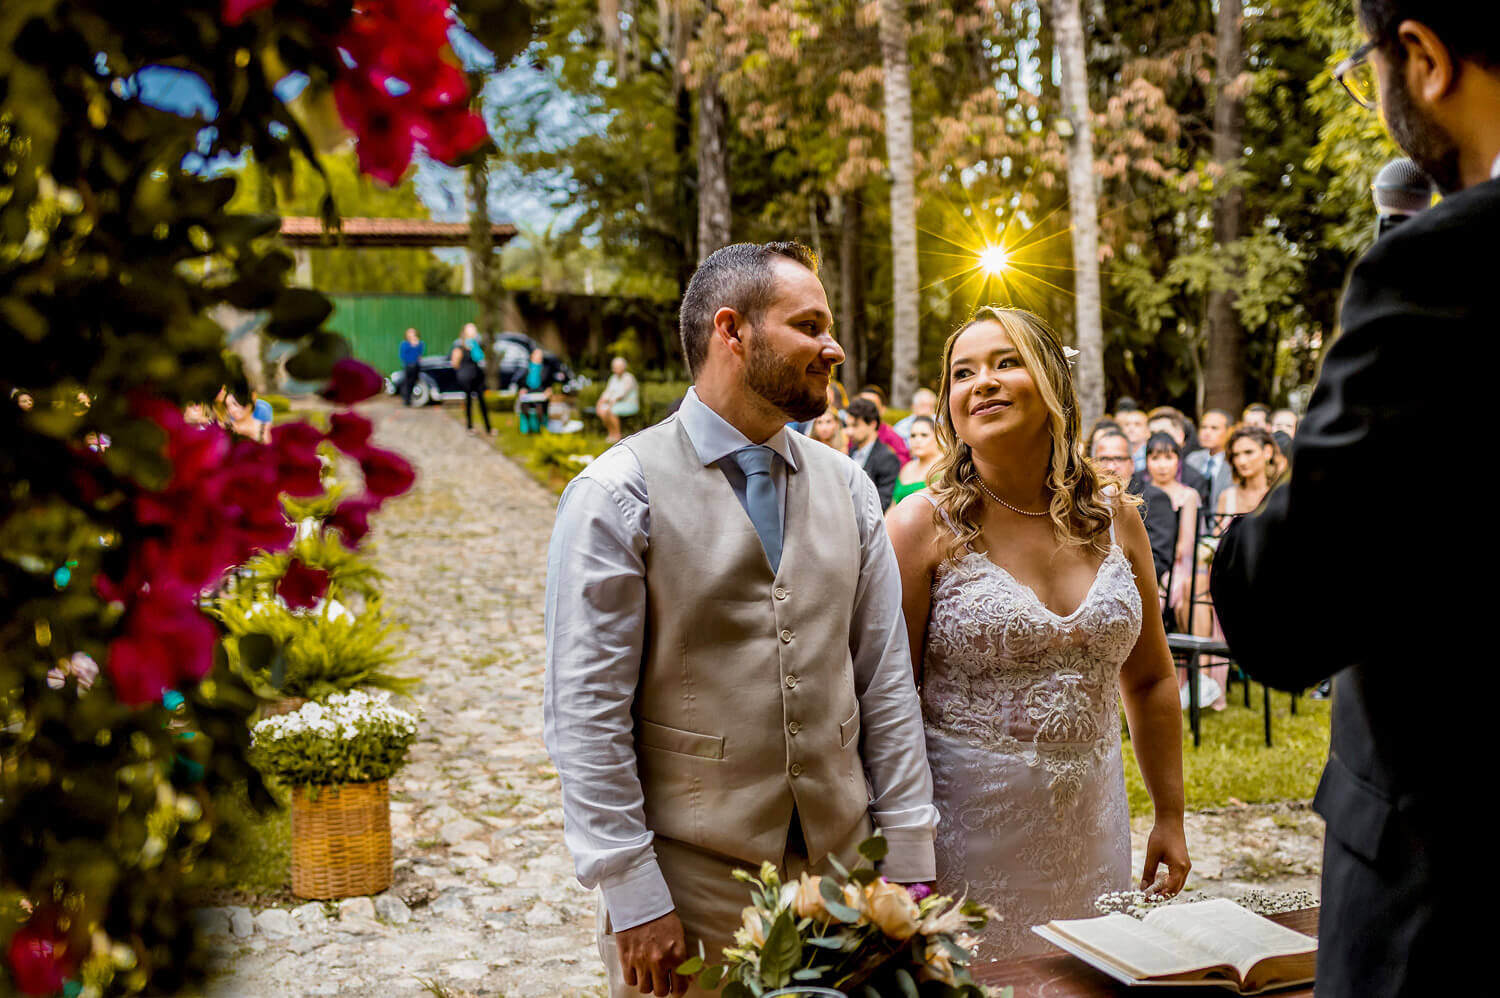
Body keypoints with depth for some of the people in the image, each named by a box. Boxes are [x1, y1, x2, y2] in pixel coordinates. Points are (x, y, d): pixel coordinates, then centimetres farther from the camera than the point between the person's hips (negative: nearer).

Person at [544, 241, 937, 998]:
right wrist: (632, 896, -13)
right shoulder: (617, 494, -9)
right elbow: (586, 713, -11)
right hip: (691, 878, -4)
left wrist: (908, 863, 5)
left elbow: (886, 682, 7)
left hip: (841, 860, 5)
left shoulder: (847, 488, 7)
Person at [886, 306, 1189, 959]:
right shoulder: (920, 528, -8)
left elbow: (1149, 681, 13)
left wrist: (1170, 818, 13)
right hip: (968, 827, -4)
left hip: (1091, 826, 4)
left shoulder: (1114, 520, 5)